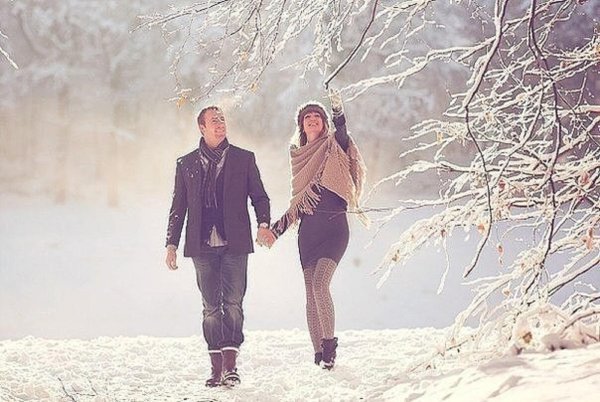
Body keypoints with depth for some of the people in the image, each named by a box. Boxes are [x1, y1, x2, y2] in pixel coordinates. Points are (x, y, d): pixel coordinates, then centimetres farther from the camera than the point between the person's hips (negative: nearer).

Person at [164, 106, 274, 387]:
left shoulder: (243, 159, 10)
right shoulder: (186, 164, 13)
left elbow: (259, 196, 10)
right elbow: (178, 208, 15)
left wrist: (263, 223, -8)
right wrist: (172, 244, 9)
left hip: (234, 244, -1)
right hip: (202, 246, 1)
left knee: (232, 303, -10)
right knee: (211, 307, 2)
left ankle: (230, 365, -12)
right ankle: (217, 367, 6)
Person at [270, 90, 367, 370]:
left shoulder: (333, 148, 4)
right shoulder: (299, 156, 15)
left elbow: (342, 133, -21)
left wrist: (339, 112, -39)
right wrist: (276, 228, 11)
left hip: (334, 228, -4)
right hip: (308, 231, 5)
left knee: (319, 284, -21)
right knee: (311, 293, 1)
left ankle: (330, 342, -9)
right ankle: (319, 354, 5)